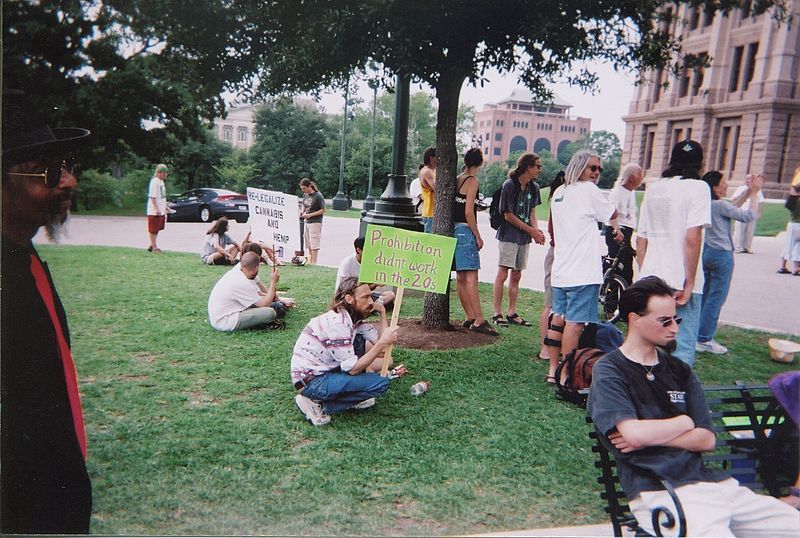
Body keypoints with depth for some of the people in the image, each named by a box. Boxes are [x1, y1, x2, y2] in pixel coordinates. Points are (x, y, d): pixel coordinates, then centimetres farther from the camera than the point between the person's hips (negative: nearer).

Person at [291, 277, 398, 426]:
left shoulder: (353, 318, 4)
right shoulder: (337, 323, -24)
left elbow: (379, 341, 1)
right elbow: (352, 369, -22)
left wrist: (382, 311, -1)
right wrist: (383, 342, -22)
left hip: (327, 369, 9)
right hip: (311, 381, -9)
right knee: (381, 383, -16)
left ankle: (354, 396, 5)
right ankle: (317, 404, -8)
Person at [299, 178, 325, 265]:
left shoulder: (318, 196, -14)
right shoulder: (305, 195, 7)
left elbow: (323, 210, -12)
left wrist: (310, 215, -18)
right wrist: (302, 212, 1)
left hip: (315, 222, -7)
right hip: (307, 222, 7)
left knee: (314, 244, -7)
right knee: (308, 244, 11)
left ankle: (314, 263, -4)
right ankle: (309, 261, 19)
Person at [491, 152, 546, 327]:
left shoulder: (534, 187, 9)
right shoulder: (509, 185, -12)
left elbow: (532, 212, 15)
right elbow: (508, 216, -13)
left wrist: (537, 230, -4)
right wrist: (531, 231, -11)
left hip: (524, 237, 7)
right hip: (508, 236, -7)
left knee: (516, 275, 10)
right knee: (502, 274, -7)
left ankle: (511, 313, 16)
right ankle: (497, 314, -1)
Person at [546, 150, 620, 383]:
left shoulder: (558, 192, 16)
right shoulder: (589, 190, -8)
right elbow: (613, 215, 4)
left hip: (560, 270, 9)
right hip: (583, 272, -9)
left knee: (558, 319, 12)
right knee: (575, 322, -6)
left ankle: (553, 370, 18)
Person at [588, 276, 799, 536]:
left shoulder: (679, 369, 16)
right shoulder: (608, 371, -2)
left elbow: (706, 439, 9)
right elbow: (634, 434, -15)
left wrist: (649, 436, -6)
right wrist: (684, 422, 2)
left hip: (715, 482, 6)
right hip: (660, 493, -6)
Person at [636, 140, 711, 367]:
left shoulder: (653, 188, 11)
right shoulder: (697, 187, -6)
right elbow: (692, 238, -15)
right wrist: (689, 283, -12)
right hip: (680, 283, -6)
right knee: (681, 350, 0)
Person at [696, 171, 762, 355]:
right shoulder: (720, 205, -16)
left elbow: (733, 207, 21)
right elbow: (748, 216, -11)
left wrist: (748, 192, 17)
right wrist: (754, 194, -1)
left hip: (706, 252, 9)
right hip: (721, 254, -8)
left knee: (703, 297, 14)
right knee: (716, 299, -1)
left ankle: (695, 334, 20)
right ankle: (704, 340, 3)